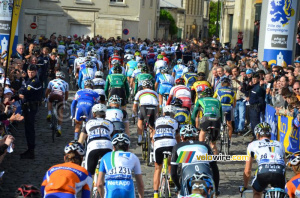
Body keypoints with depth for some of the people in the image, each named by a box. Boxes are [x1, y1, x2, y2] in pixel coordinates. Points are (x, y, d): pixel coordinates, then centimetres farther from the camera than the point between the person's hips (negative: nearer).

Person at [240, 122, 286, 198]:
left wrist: (245, 187, 44)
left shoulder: (252, 145, 27)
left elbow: (247, 171, 29)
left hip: (263, 171, -1)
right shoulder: (279, 144, 33)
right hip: (279, 173, 1)